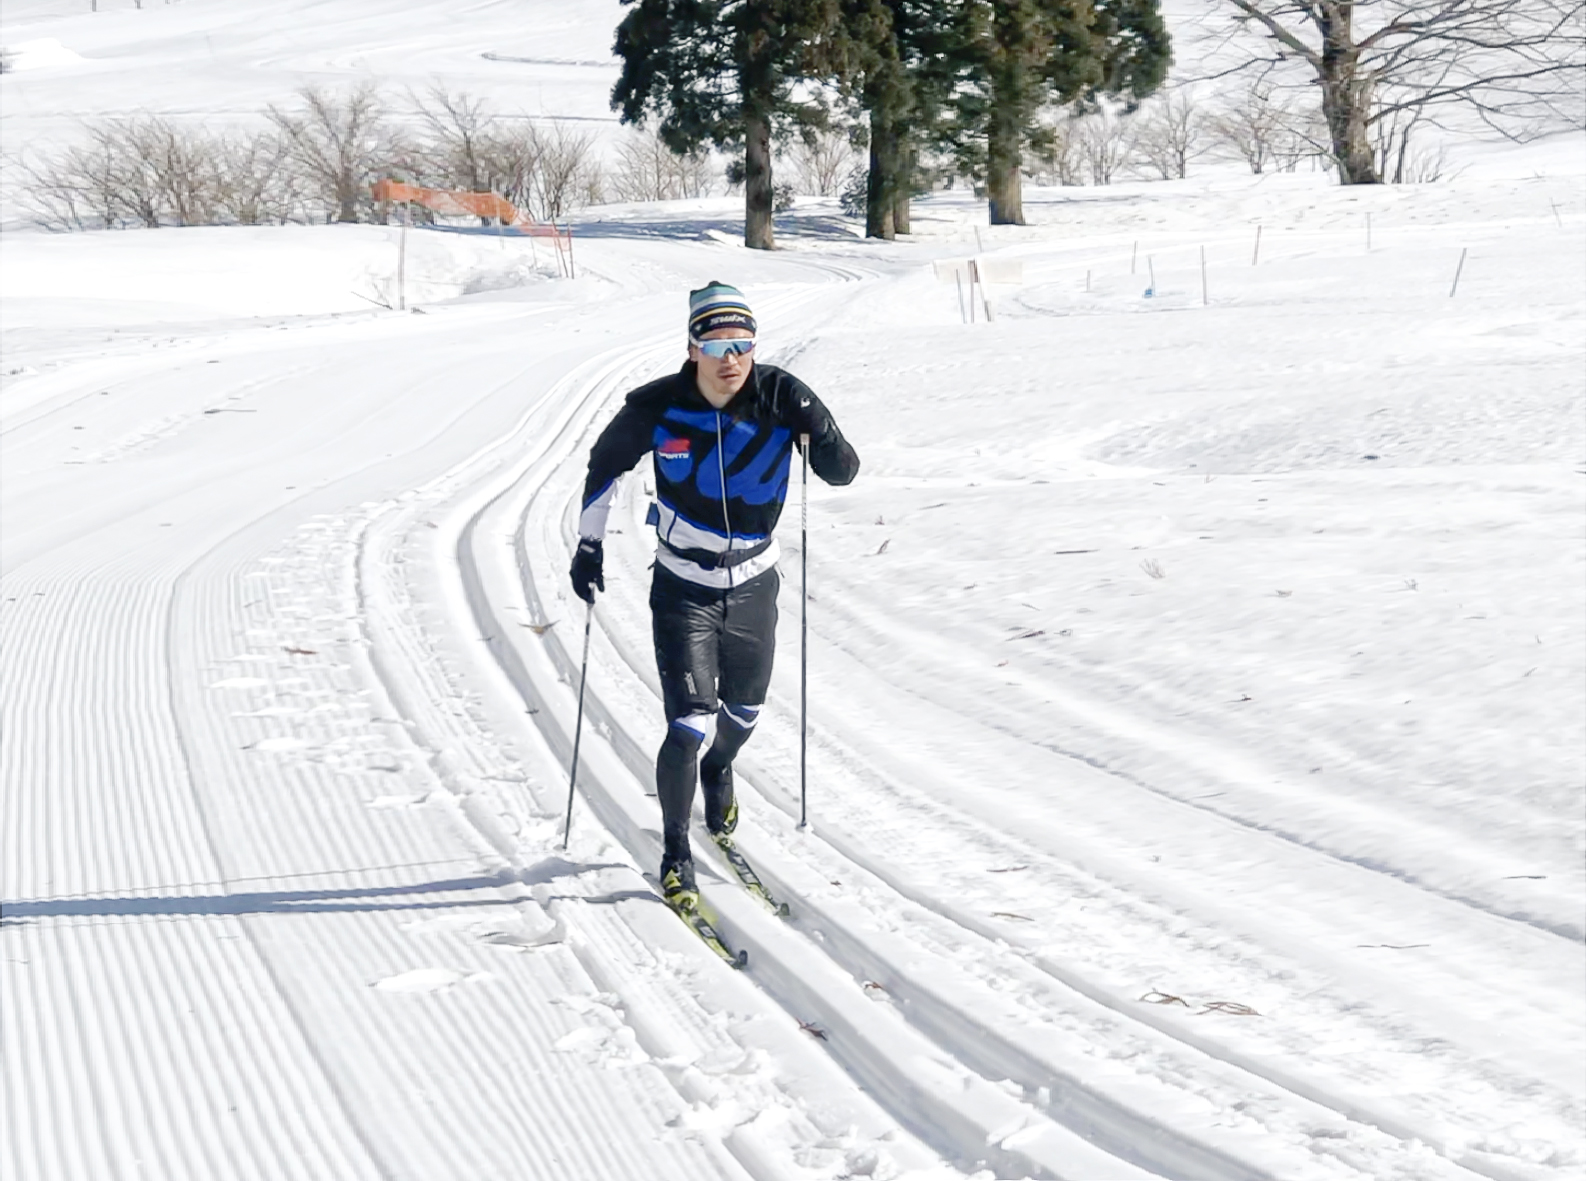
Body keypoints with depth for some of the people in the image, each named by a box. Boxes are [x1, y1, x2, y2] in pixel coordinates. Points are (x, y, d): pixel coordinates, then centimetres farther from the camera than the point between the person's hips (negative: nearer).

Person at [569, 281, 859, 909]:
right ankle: (675, 855, 9)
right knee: (689, 728, -12)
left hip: (754, 586, 3)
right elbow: (605, 463, 1)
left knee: (743, 712, 22)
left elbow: (842, 470, -15)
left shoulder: (780, 397, -16)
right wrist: (589, 543, 2)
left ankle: (718, 771, 58)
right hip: (683, 591, -3)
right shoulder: (659, 407, -17)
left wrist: (821, 433, -37)